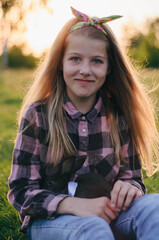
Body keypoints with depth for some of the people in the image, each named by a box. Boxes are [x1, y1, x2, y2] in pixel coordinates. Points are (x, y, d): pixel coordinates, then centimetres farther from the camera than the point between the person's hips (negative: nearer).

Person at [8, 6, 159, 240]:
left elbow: (131, 175, 9)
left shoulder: (119, 117, 4)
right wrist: (73, 204, -25)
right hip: (50, 220, -3)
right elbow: (21, 190, -6)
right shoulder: (37, 115, -4)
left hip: (106, 214, 4)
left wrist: (129, 187, -19)